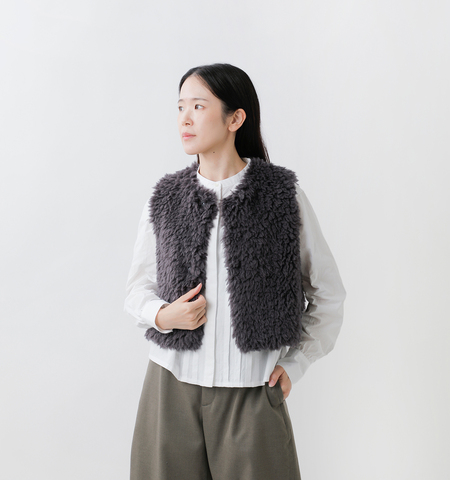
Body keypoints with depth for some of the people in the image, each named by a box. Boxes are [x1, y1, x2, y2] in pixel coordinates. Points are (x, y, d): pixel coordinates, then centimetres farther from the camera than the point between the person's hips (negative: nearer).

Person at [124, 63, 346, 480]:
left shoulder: (284, 196, -4)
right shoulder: (164, 199, 2)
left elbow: (328, 294, 5)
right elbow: (138, 288, 11)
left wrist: (295, 363, 1)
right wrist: (162, 315, -10)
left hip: (253, 394, -1)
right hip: (173, 387, 2)